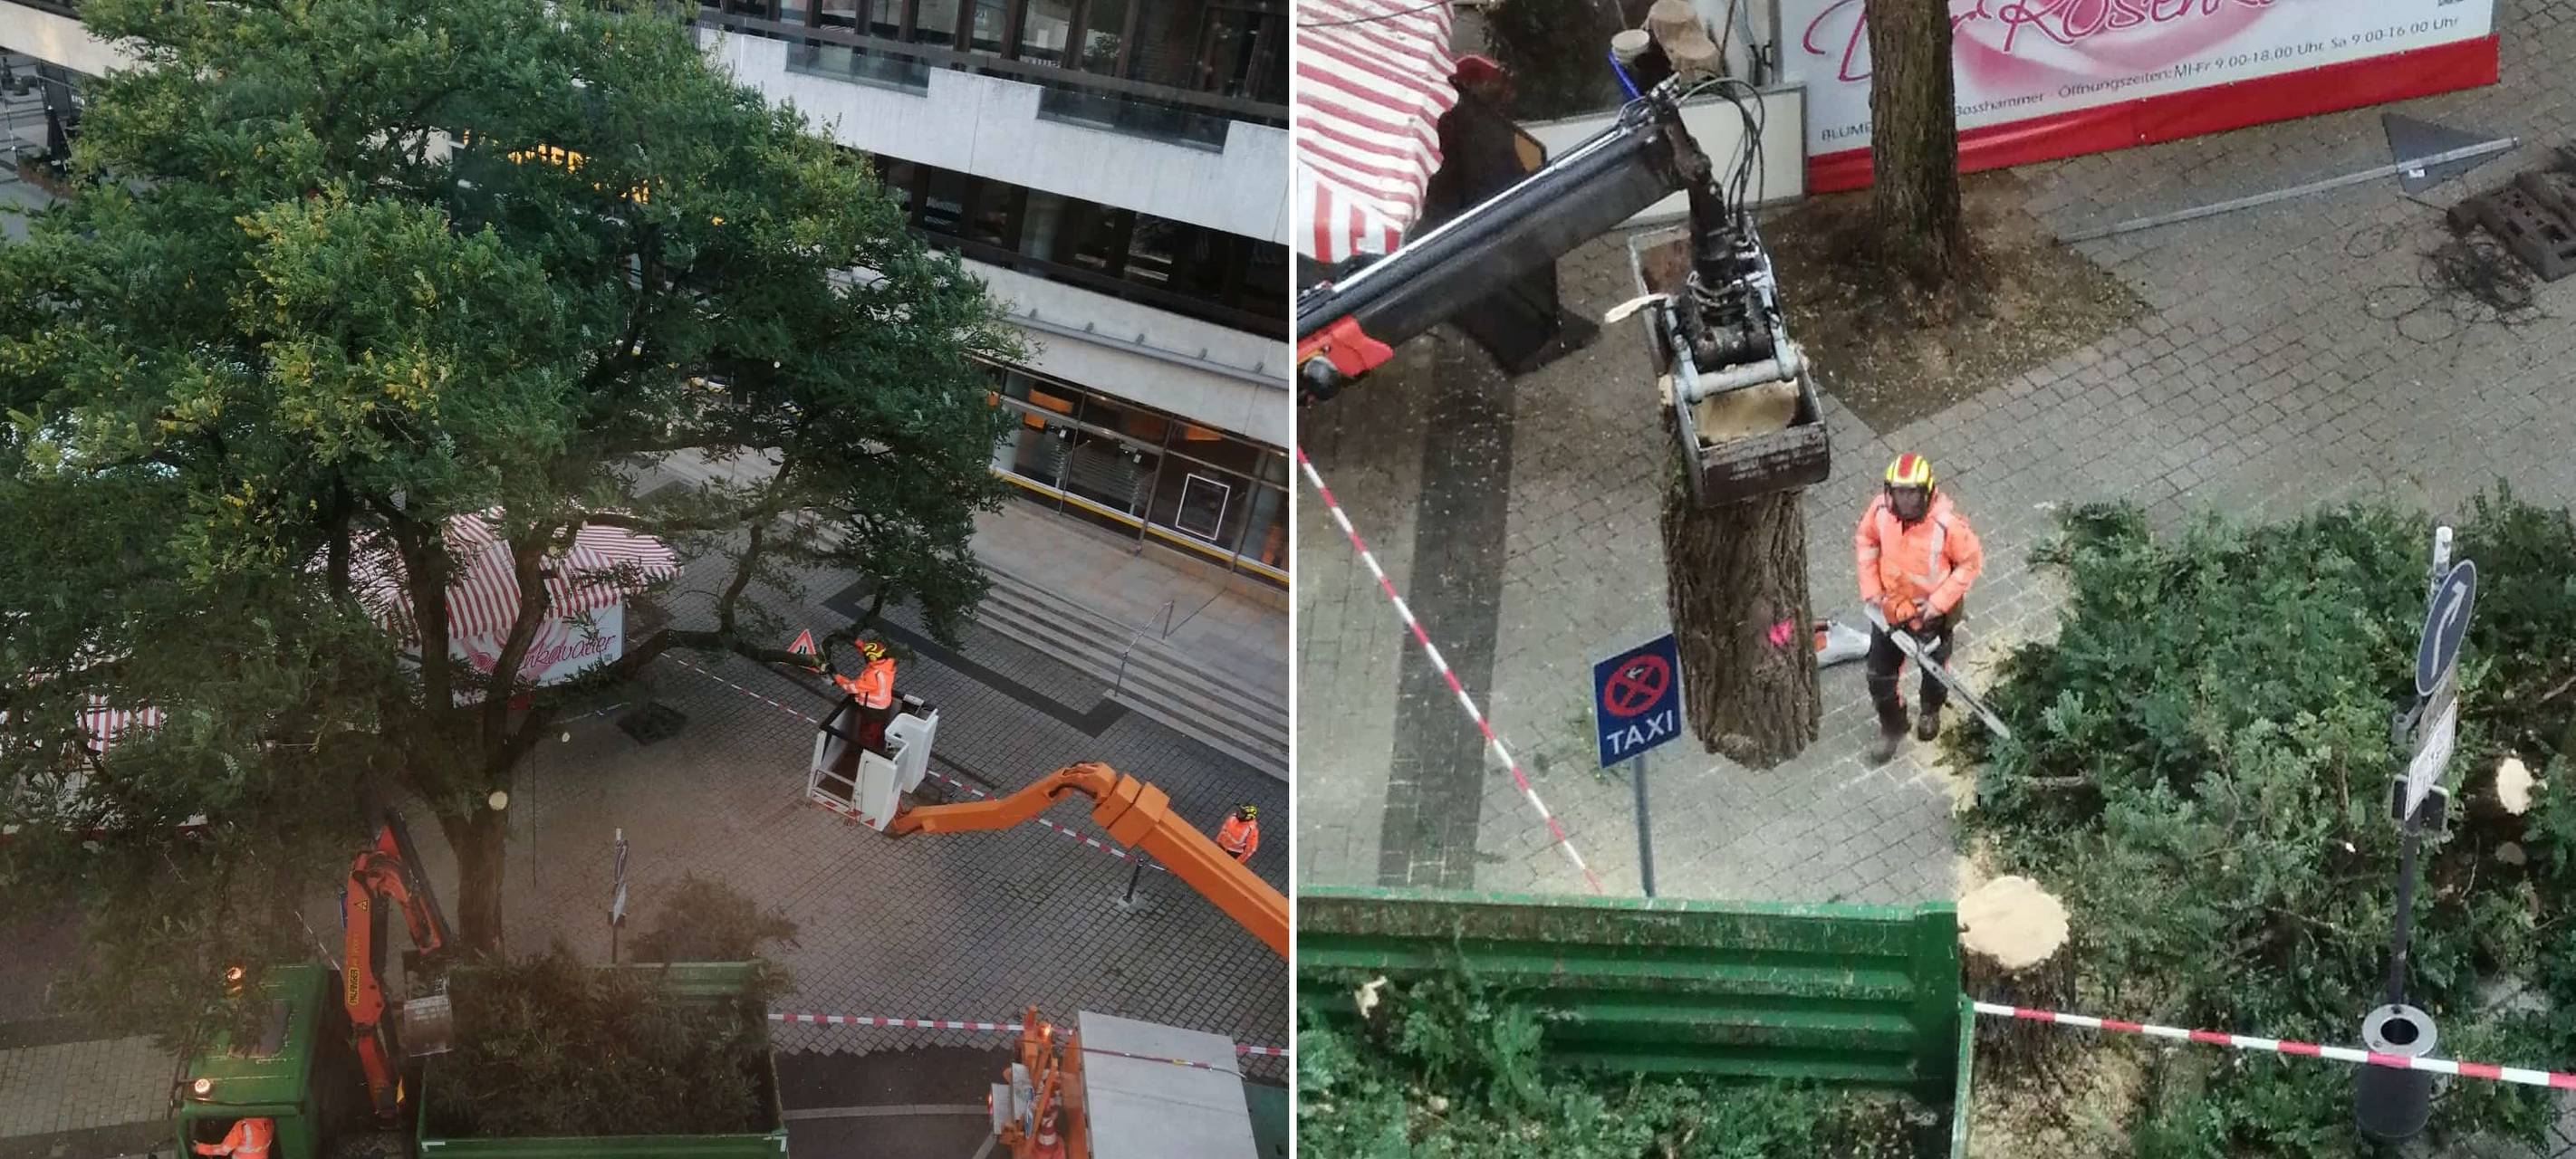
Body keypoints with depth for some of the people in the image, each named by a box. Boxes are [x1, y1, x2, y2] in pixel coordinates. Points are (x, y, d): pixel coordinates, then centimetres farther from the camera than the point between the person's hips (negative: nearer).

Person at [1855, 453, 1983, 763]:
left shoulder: (1947, 524, -34)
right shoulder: (1881, 509, -23)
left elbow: (1972, 562, -19)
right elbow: (1864, 541, -2)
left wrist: (1938, 603, -20)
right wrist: (1870, 589, -7)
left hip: (1932, 611, -3)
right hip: (1890, 606, 3)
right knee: (1880, 675, 11)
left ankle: (1931, 712, 57)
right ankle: (1892, 728, 39)